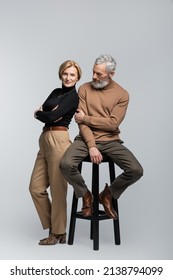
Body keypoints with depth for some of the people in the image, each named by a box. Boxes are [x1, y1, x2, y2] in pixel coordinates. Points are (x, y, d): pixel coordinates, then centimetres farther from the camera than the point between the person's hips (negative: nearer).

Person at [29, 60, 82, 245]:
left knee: (57, 189, -2)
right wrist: (48, 114, -11)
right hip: (45, 139, 8)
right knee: (36, 187, 8)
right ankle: (52, 227, 21)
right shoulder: (56, 92, 20)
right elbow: (41, 110, 8)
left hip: (58, 140, -8)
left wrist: (39, 114, 3)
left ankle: (58, 233, 12)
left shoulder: (74, 96, -4)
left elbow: (52, 116, -14)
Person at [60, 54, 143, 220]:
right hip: (86, 139, 0)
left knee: (136, 171, -21)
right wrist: (91, 146, -16)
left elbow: (113, 124, -10)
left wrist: (85, 118, -9)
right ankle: (85, 195, 4)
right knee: (66, 164, -29)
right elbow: (81, 122, -5)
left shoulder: (122, 94, 0)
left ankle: (107, 195, 10)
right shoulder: (84, 89, 3)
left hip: (111, 141, 0)